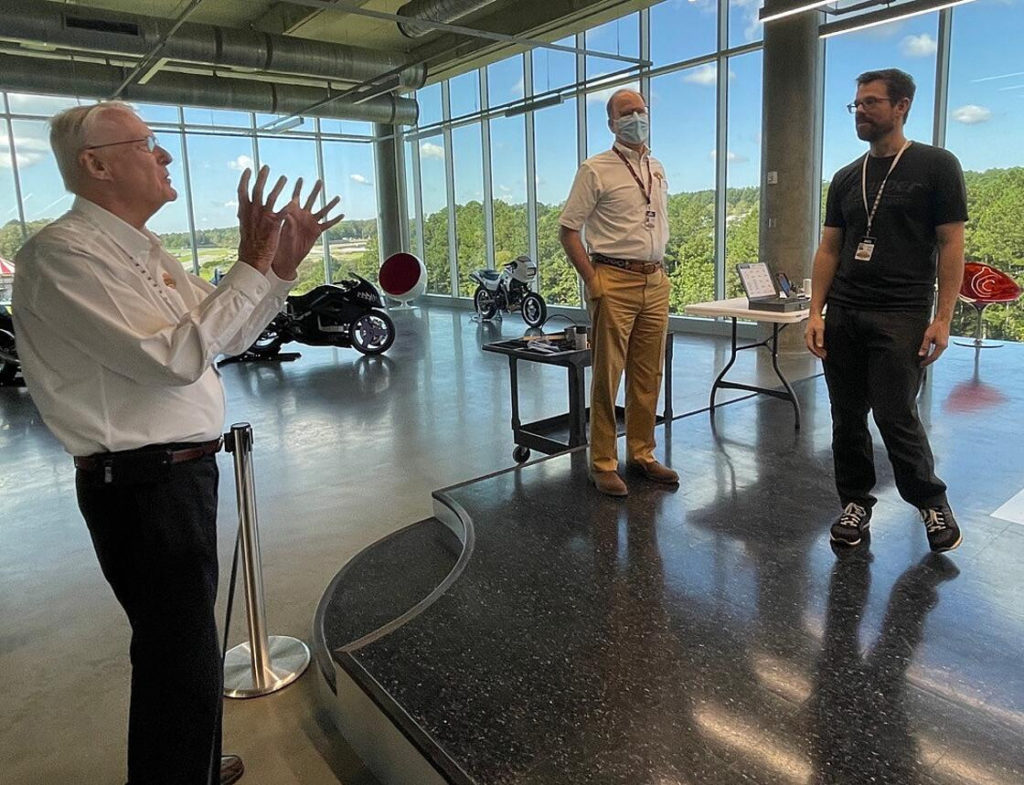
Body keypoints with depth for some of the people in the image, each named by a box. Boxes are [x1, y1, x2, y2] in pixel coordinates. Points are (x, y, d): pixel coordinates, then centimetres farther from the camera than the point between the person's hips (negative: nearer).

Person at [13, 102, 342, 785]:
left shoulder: (144, 250, 12)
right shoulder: (64, 253, -16)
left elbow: (227, 337, 15)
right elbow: (173, 358, -26)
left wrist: (282, 266, 5)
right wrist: (251, 267, -22)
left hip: (180, 471, 10)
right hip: (141, 486, -10)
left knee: (182, 640, 24)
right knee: (181, 655, 1)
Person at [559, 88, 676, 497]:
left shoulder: (657, 170, 17)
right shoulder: (595, 169, -2)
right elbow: (567, 229, -5)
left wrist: (659, 269, 14)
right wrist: (592, 281, -11)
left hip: (655, 283, 6)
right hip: (615, 282, -6)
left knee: (648, 377, 10)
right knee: (607, 378, -2)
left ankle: (642, 454, 22)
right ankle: (603, 464, 7)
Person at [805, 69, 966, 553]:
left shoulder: (936, 166, 1)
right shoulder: (846, 178, 15)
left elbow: (950, 244, -3)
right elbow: (829, 249, 12)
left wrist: (942, 318, -10)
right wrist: (816, 312, 2)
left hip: (901, 317, -5)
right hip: (842, 316, 5)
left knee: (896, 417, -6)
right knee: (847, 419, 7)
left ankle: (932, 502, 18)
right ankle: (856, 504, 23)